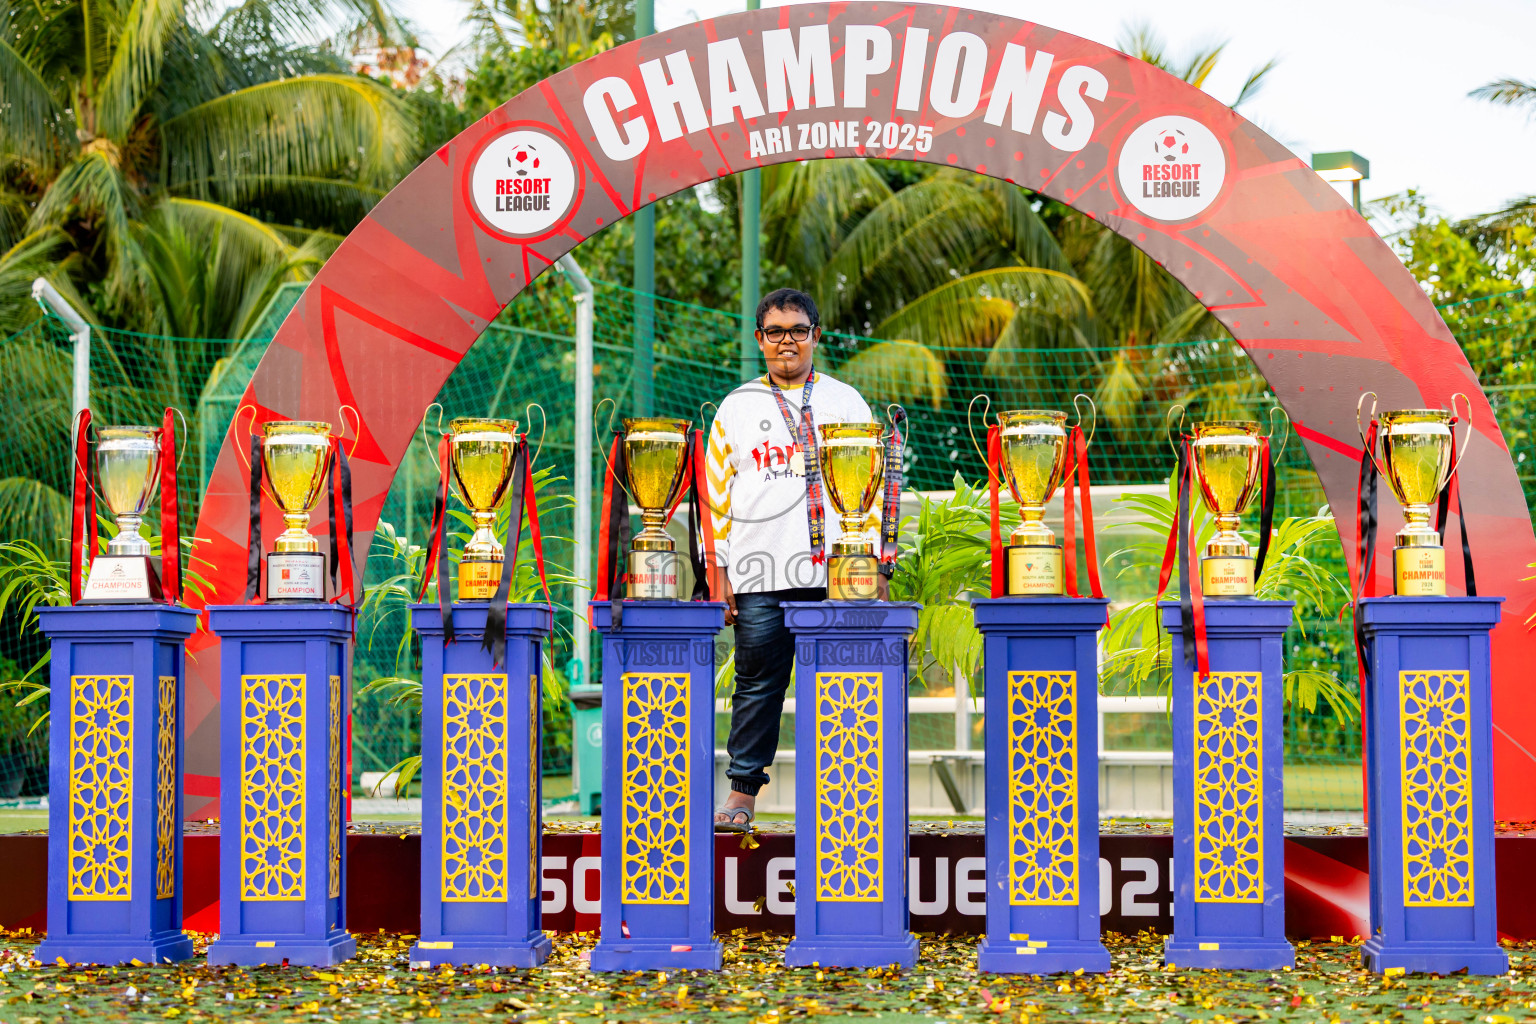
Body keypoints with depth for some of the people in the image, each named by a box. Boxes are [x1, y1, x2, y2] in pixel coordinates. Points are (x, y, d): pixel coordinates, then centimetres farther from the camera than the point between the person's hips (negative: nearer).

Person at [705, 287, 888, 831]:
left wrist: (877, 567, 4)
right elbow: (718, 494, 12)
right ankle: (742, 792, 6)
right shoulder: (738, 407, 13)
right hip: (759, 576, 0)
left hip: (836, 573, 0)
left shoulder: (846, 402, 13)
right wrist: (719, 573, 3)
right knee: (757, 684, 0)